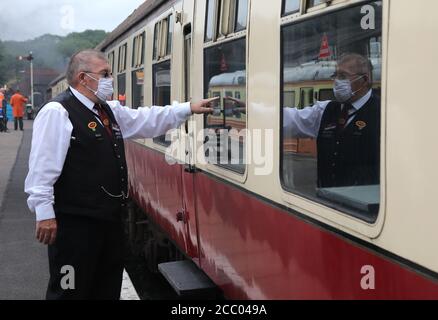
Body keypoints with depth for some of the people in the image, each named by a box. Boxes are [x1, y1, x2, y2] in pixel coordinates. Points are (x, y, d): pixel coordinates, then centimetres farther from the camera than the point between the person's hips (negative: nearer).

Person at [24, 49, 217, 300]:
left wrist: (189, 109, 17)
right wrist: (44, 213, -21)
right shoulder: (57, 112, -15)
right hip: (75, 223, -9)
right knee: (71, 291, 1)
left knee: (109, 288, 19)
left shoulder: (110, 110, 13)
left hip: (110, 218, 9)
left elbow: (147, 120, 20)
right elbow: (42, 168, -18)